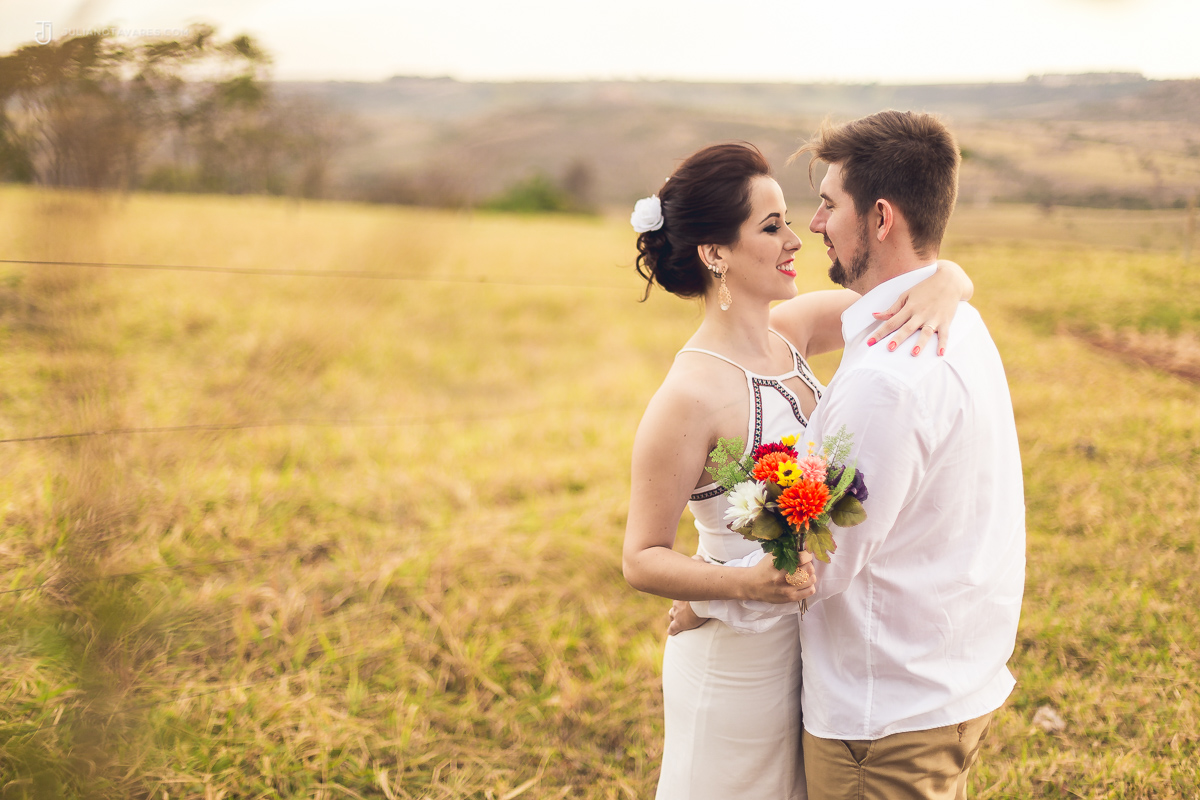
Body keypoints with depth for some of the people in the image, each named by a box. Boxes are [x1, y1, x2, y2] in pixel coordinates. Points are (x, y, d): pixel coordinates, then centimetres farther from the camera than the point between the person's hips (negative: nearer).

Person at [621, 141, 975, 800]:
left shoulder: (790, 331, -3)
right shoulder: (693, 395, -23)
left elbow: (947, 271, 3)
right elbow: (642, 559, -18)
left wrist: (942, 288, -21)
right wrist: (747, 583, -34)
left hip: (810, 642, 7)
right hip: (740, 663, -7)